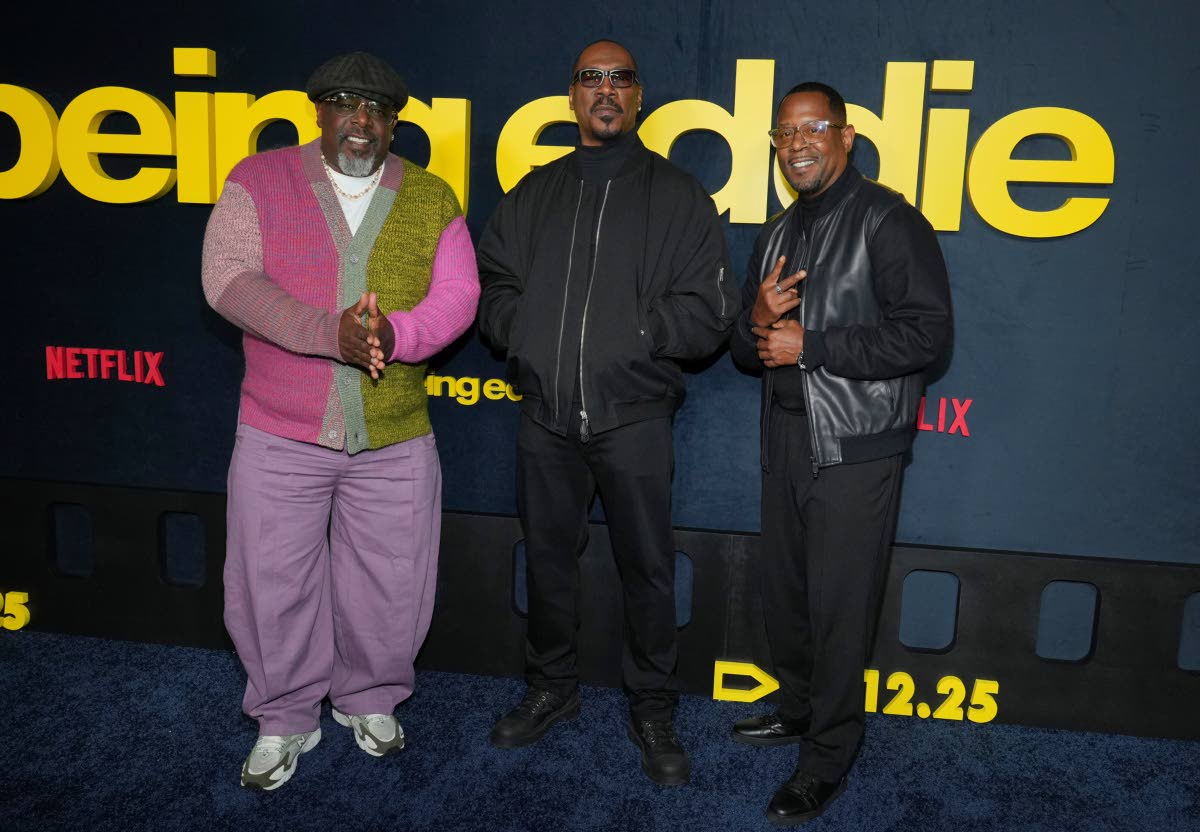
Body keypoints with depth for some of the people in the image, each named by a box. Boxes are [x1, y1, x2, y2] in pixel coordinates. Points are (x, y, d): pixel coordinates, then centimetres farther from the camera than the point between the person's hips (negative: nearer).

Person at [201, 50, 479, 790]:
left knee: (390, 584, 11)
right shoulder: (260, 181, 1)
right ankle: (286, 720, 31)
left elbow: (457, 296, 0)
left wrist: (395, 335, -21)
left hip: (396, 438, 1)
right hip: (280, 433, -1)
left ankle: (370, 701, 37)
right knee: (273, 582, 8)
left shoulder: (432, 198, 5)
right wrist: (330, 333, -23)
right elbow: (229, 278, -10)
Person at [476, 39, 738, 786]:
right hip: (546, 416, 4)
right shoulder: (535, 194, 12)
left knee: (647, 568, 6)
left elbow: (711, 310, -6)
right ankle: (553, 688, 35)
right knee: (548, 558, 15)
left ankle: (653, 712, 23)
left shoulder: (678, 196, 1)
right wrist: (525, 331, -7)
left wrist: (632, 328, -15)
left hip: (633, 418, -3)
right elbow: (492, 285, 12)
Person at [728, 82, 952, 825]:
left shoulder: (888, 221, -7)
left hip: (856, 444, -7)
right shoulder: (779, 233, 16)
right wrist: (758, 324, -6)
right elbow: (747, 348, 18)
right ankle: (799, 708, 35)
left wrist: (809, 344, -16)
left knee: (841, 601, -2)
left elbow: (927, 333, -17)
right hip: (788, 437, 7)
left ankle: (829, 757, 13)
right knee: (785, 587, 15)